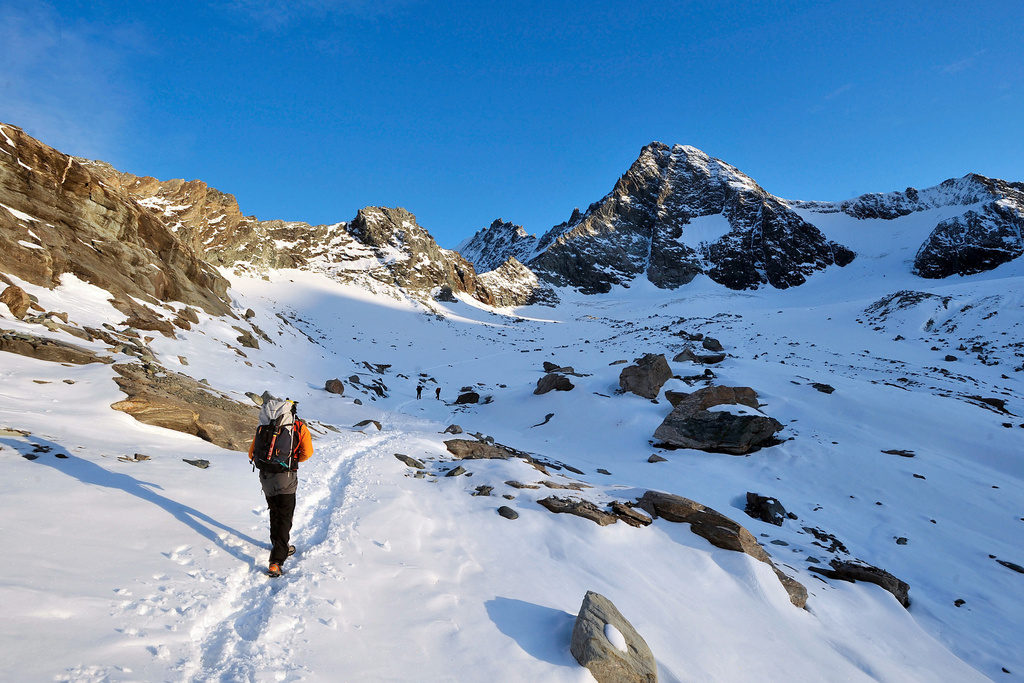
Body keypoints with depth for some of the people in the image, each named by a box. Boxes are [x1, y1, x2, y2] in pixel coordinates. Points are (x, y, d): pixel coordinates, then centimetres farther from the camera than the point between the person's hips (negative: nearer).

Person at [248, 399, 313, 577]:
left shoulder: (264, 427, 6)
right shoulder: (300, 427, -2)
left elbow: (252, 454, 7)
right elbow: (307, 452, -7)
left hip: (265, 476, 4)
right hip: (285, 478, -4)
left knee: (274, 514, 24)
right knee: (284, 519, 3)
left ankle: (280, 546, 43)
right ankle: (276, 562, -5)